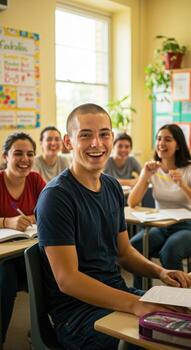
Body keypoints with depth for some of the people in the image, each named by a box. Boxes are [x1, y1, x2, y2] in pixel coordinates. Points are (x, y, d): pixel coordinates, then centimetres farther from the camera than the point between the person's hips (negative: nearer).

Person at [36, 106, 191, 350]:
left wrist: (160, 272, -3)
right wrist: (135, 305, -27)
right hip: (77, 309, -7)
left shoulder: (112, 186, 9)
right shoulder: (56, 196, -16)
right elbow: (67, 280, -20)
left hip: (118, 293, 8)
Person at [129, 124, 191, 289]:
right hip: (160, 227, 3)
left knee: (169, 252, -35)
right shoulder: (152, 169, 3)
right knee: (132, 247, -26)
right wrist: (145, 176, -19)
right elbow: (132, 203, -8)